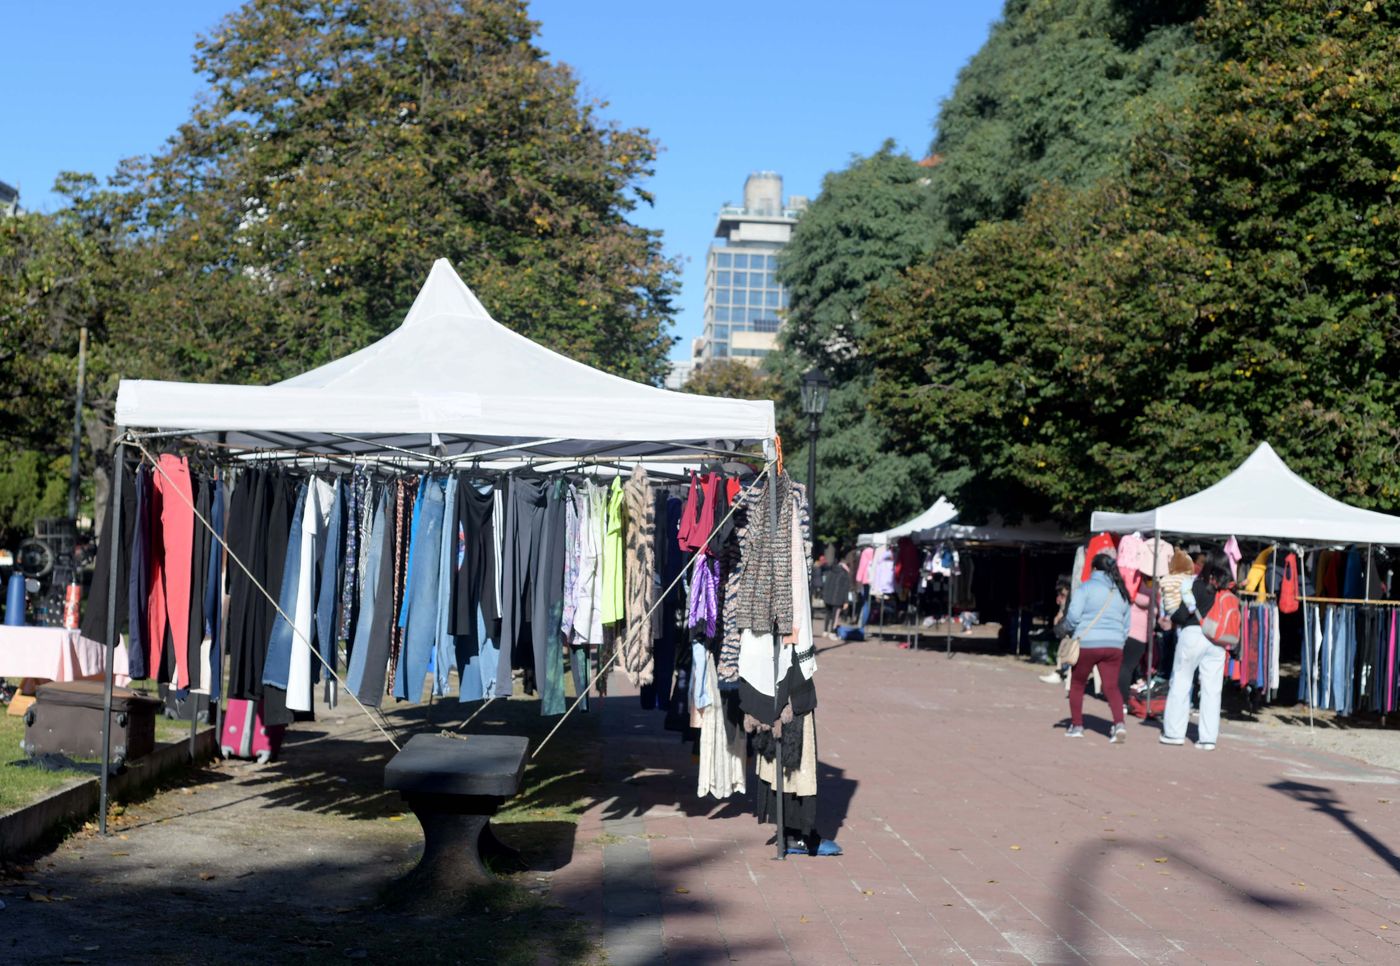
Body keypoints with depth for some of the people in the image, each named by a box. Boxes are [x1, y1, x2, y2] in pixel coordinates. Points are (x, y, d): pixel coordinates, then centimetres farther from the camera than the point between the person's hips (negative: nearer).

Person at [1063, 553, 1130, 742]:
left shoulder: (1086, 587, -3)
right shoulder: (1120, 592, 16)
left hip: (1087, 643, -4)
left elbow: (1073, 614, -12)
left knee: (1077, 685, 13)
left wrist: (1071, 629, 7)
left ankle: (1076, 726, 17)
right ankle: (1119, 724, -18)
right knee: (1112, 687, 3)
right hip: (1114, 646, 4)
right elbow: (1126, 625, 19)